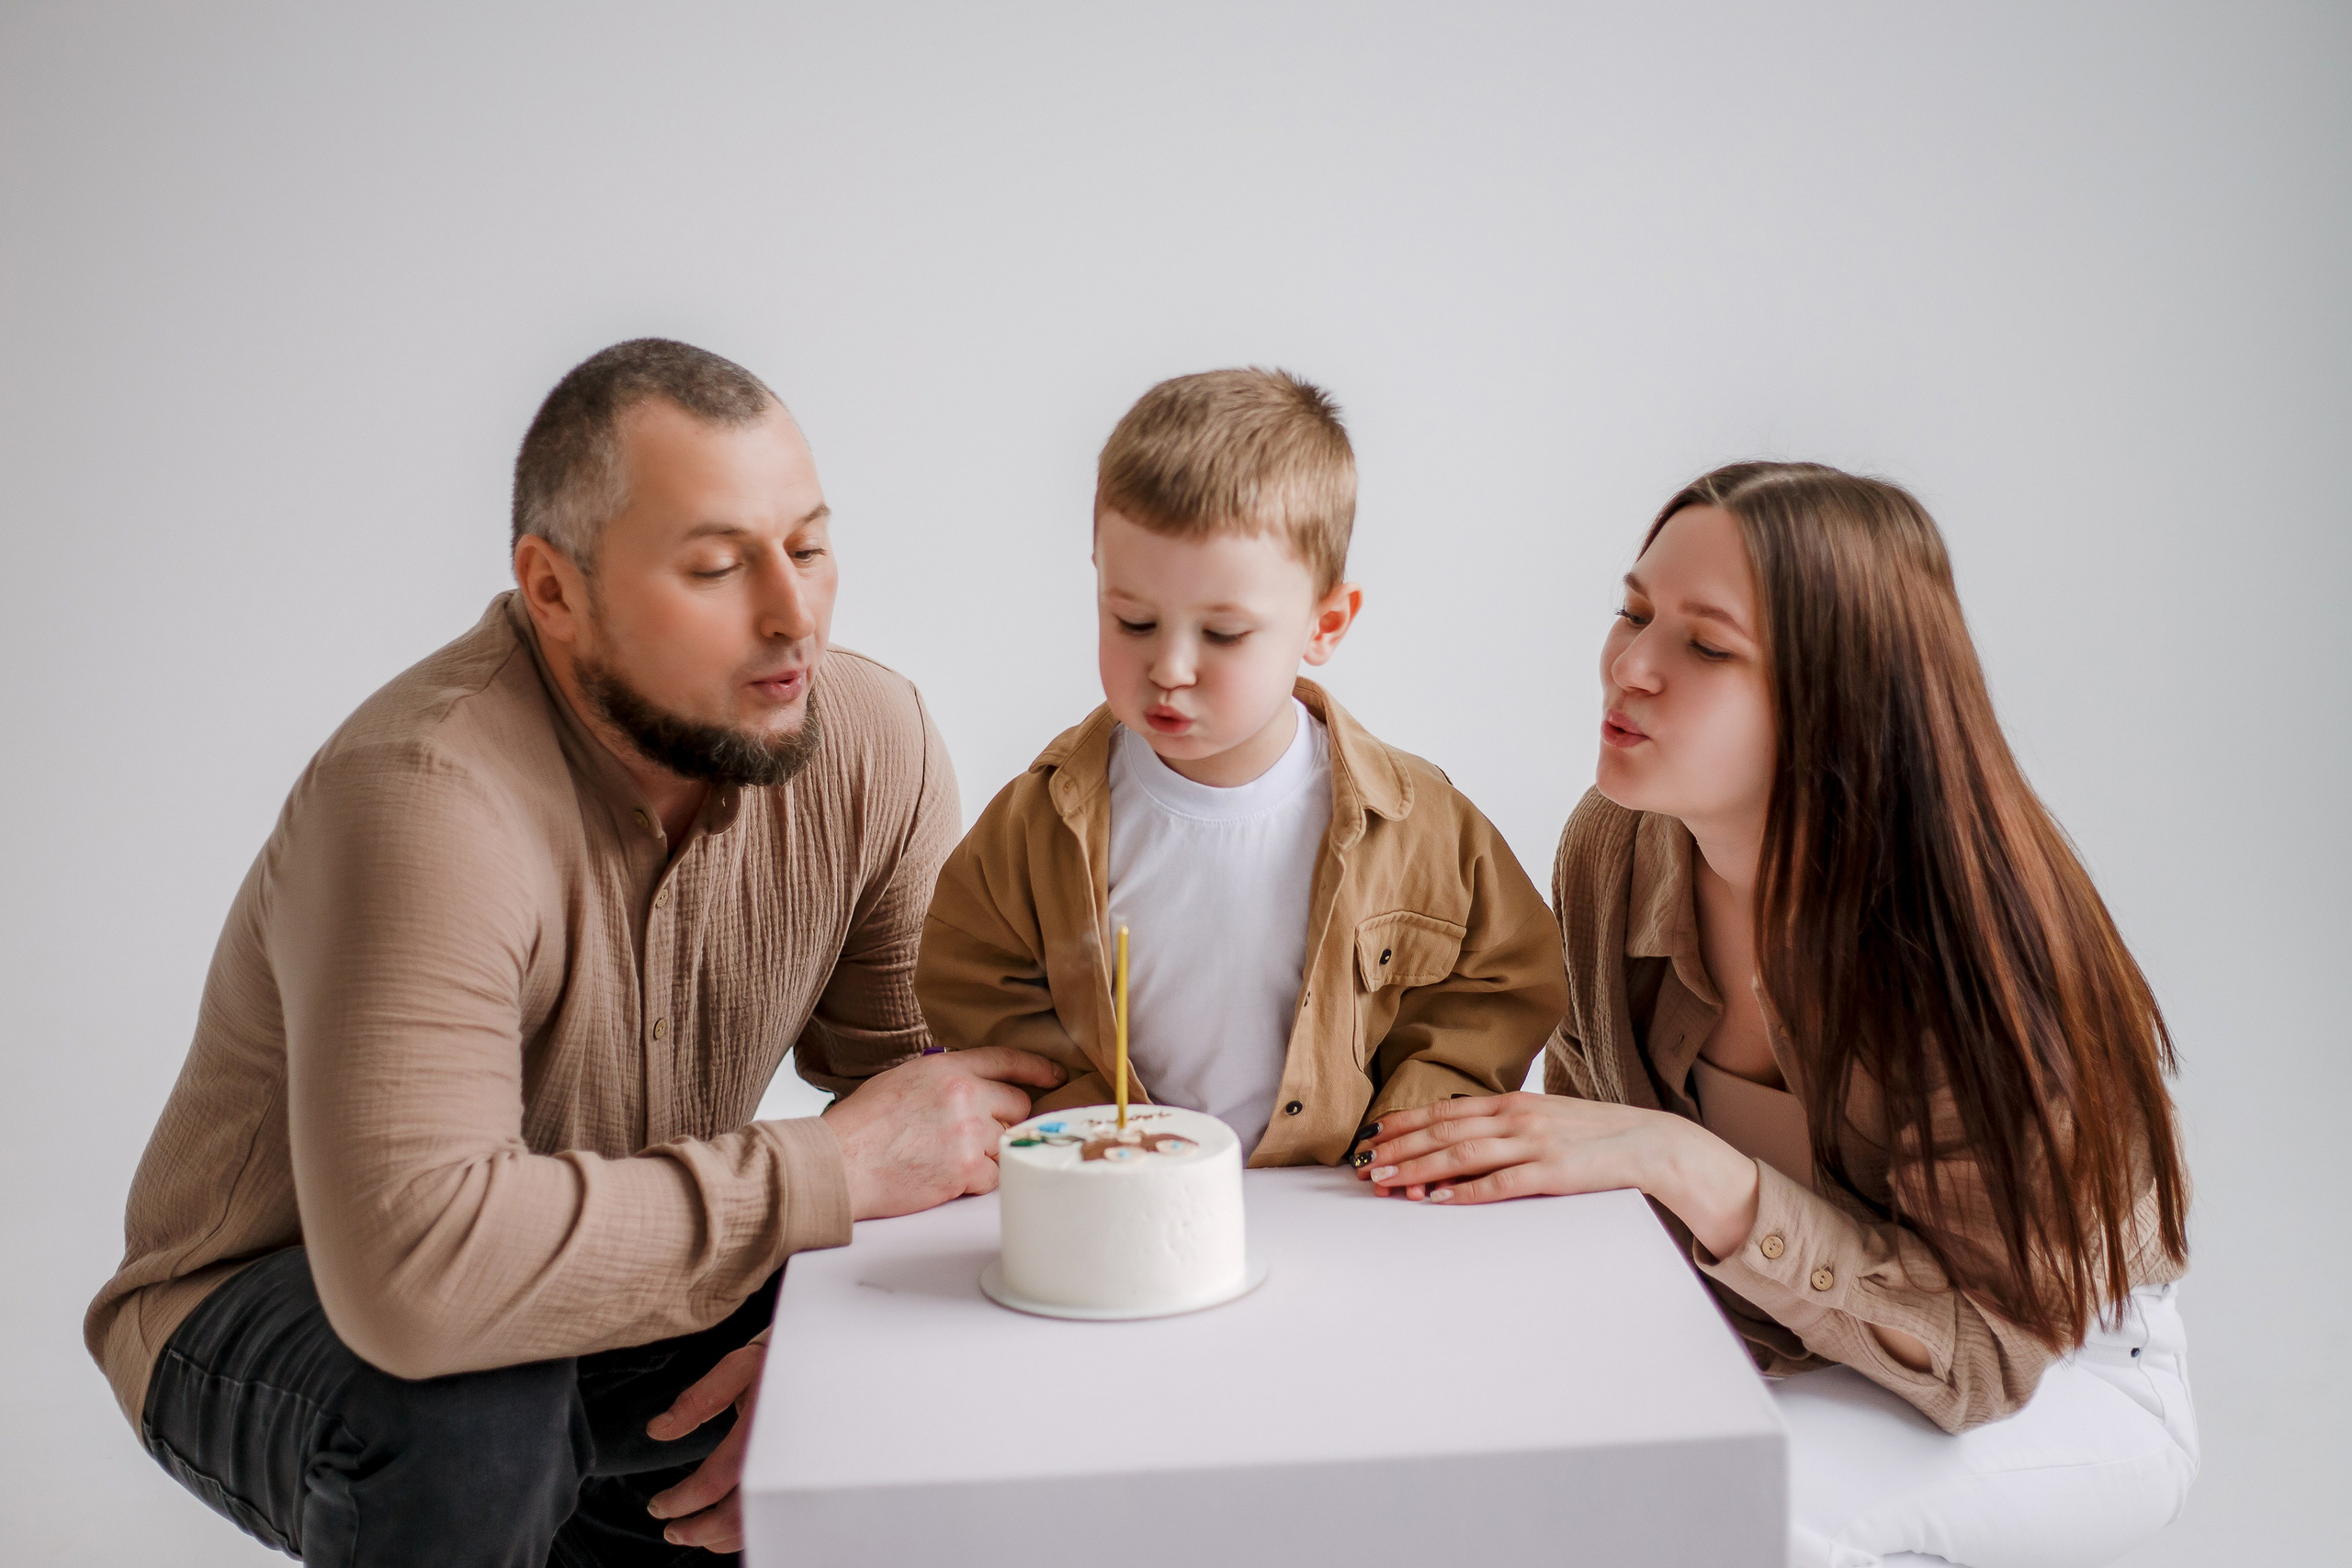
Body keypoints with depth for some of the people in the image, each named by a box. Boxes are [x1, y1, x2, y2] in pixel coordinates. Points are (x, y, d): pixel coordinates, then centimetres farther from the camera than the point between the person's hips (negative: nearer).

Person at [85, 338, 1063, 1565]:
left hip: (612, 1281, 6)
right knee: (462, 1405, -37)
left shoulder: (874, 743, -13)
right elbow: (414, 1265, -43)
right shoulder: (427, 795, -32)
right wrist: (833, 1170, -34)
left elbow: (957, 1118, -8)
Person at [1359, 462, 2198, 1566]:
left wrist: (1682, 1164, -36)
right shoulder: (1614, 851, -12)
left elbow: (1992, 1342, -26)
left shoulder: (1970, 929, -30)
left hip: (2062, 1376, -4)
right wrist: (1506, 1153, -17)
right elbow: (1599, 1091, 5)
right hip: (1777, 1339, 4)